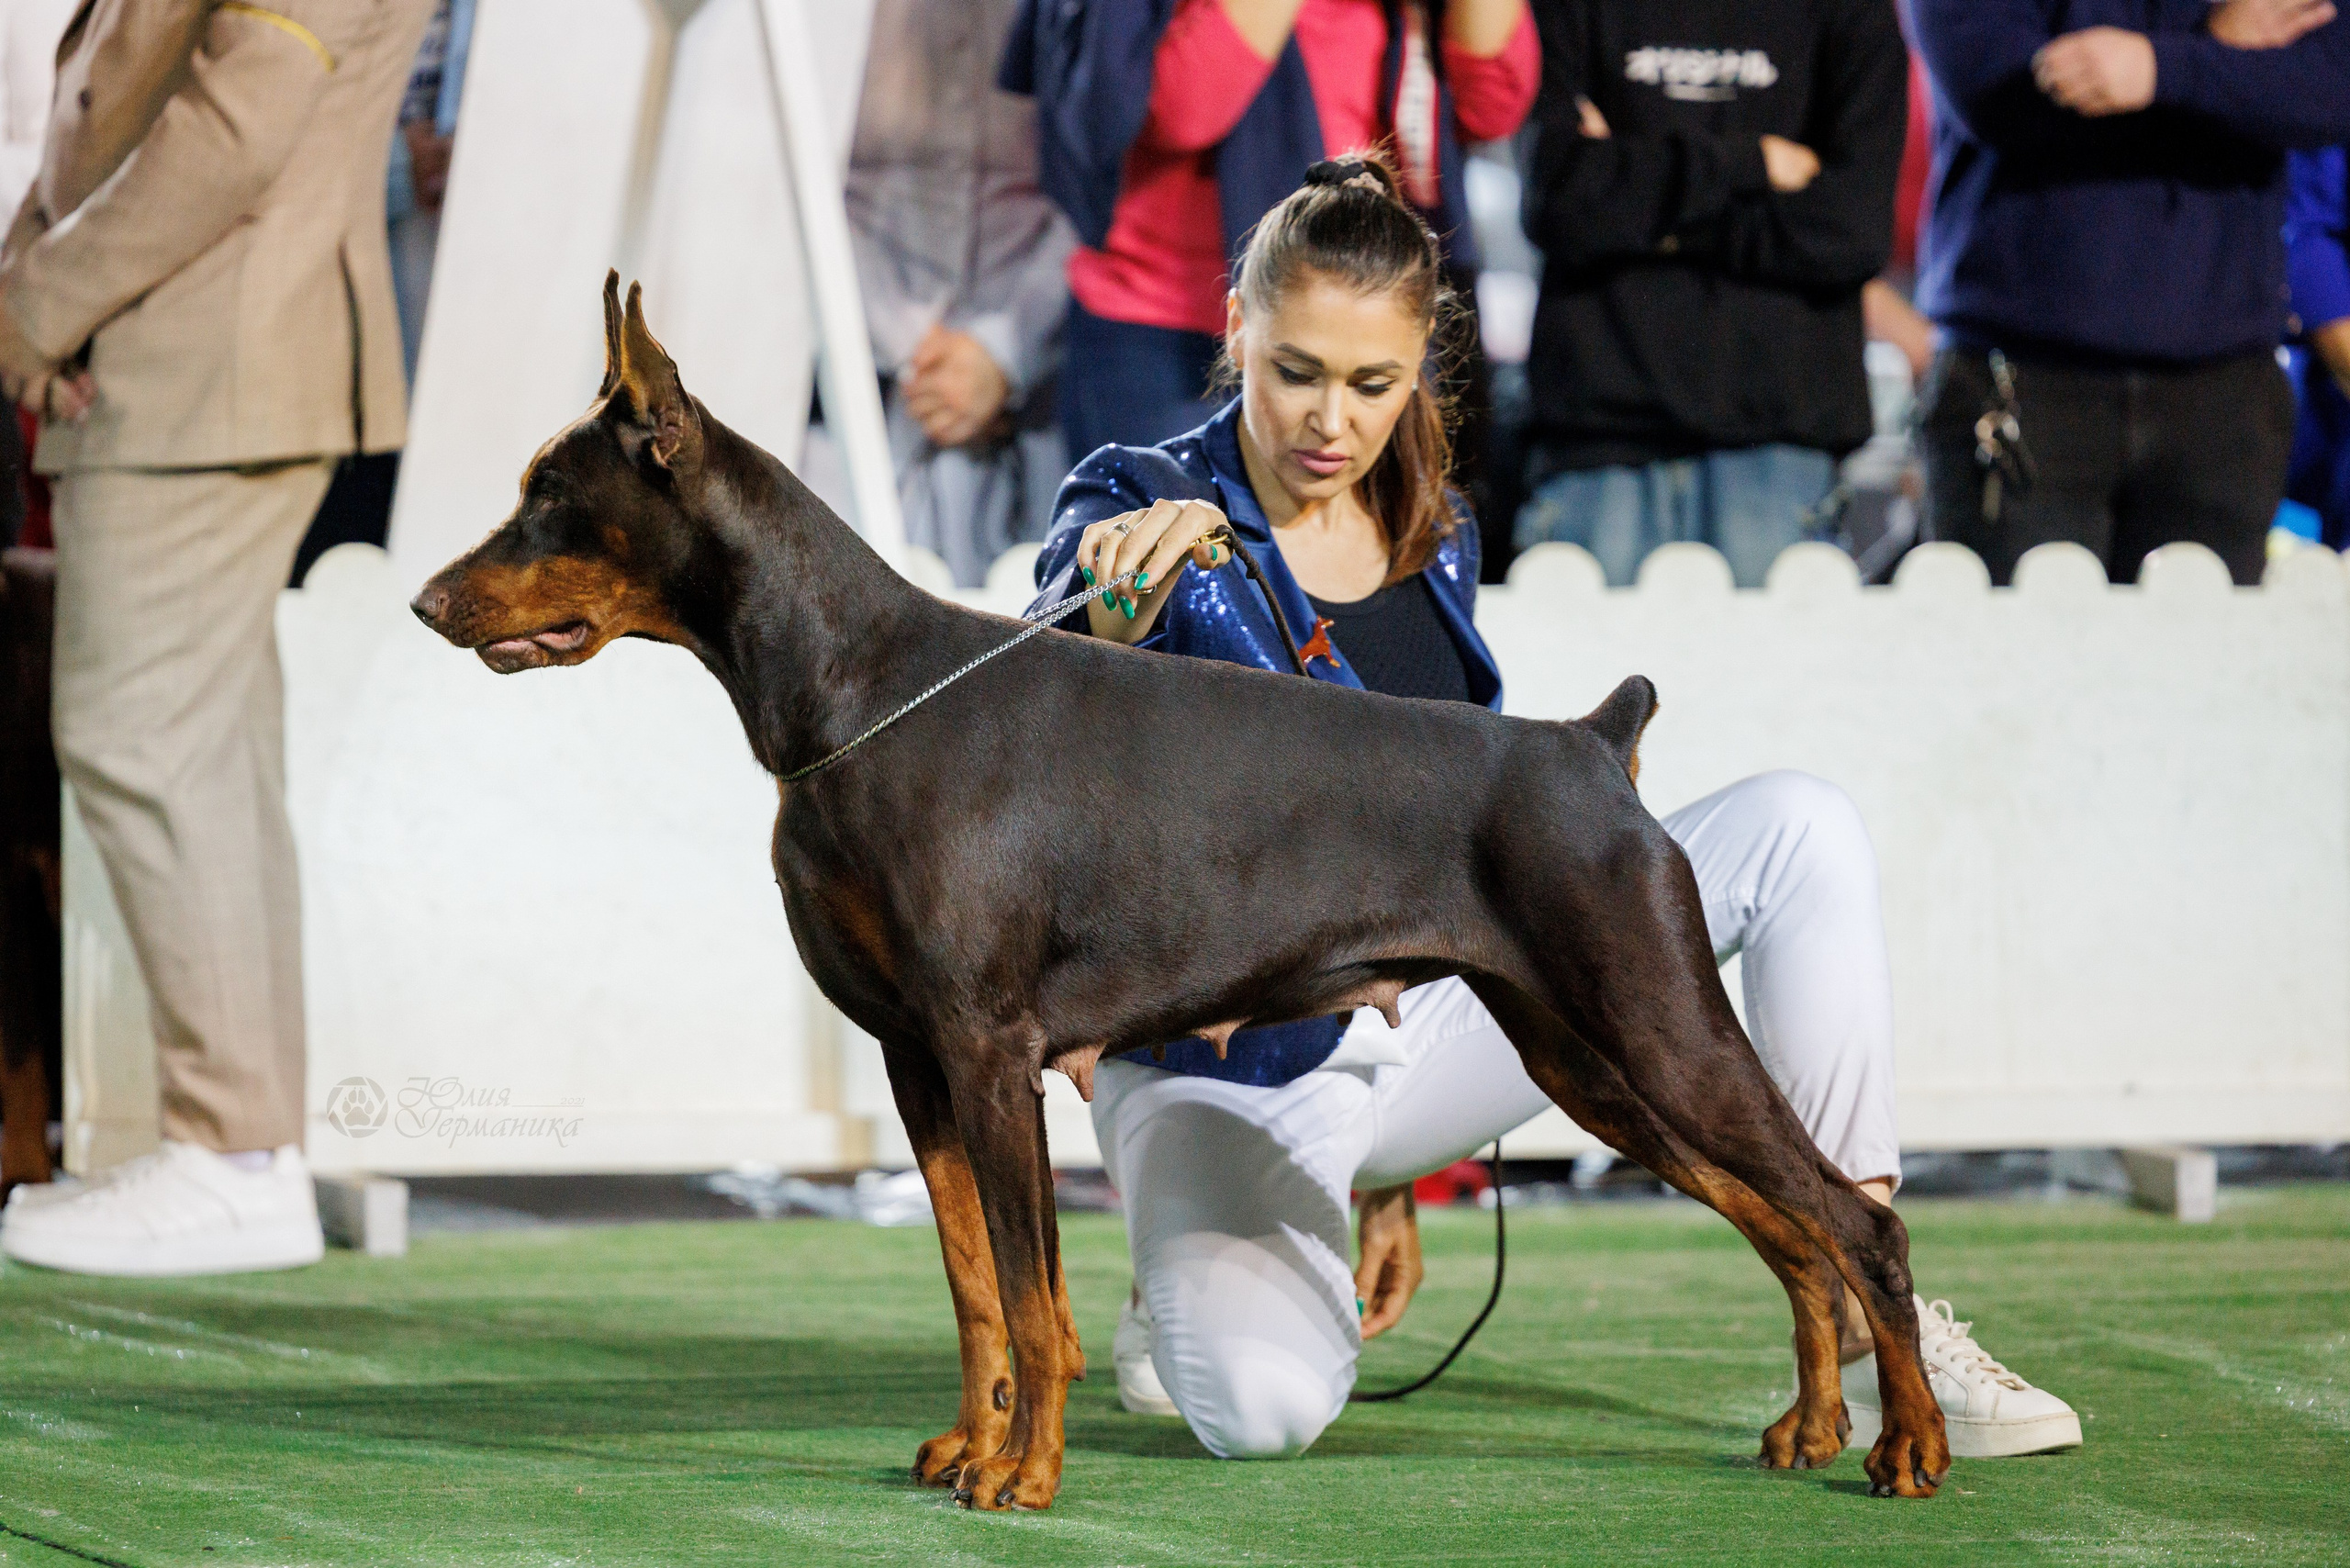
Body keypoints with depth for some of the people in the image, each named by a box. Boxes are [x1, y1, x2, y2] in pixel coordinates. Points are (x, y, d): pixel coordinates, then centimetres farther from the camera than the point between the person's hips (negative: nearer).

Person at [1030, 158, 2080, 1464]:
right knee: (1262, 1407, -35)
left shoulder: (1437, 538, 10)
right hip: (1230, 1062, -6)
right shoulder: (1138, 511, -9)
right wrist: (1117, 615, -54)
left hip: (1427, 1016, 6)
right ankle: (1204, 1281, 5)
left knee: (1800, 832, -9)